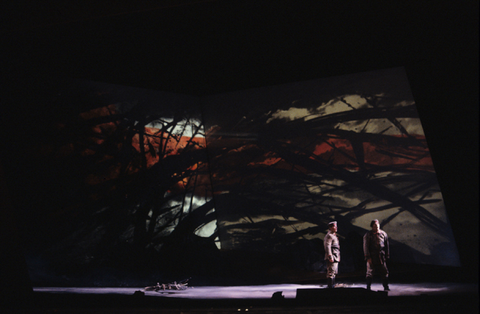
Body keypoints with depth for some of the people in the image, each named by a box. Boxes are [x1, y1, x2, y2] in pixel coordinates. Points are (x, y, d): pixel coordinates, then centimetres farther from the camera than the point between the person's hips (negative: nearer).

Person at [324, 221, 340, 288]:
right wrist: (330, 257, -25)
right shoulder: (329, 236, -12)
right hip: (332, 258, -11)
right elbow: (327, 247, -20)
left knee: (334, 273, 14)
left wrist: (338, 257, 24)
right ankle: (330, 286, -11)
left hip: (335, 258, 11)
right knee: (331, 273, -11)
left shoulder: (334, 236, 21)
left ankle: (332, 286, 20)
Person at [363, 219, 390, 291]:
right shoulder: (368, 235, -1)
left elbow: (387, 246, 13)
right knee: (370, 272, -1)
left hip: (381, 257, 3)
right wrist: (368, 257, -11)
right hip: (372, 257, -3)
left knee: (385, 272, 3)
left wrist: (387, 256, 9)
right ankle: (368, 287, 6)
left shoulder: (383, 234, 8)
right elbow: (366, 247, -4)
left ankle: (386, 287, 12)